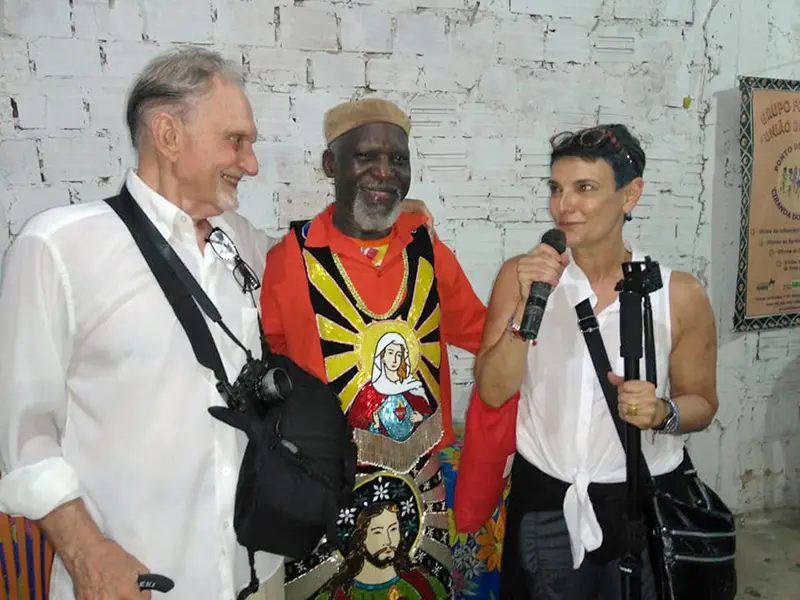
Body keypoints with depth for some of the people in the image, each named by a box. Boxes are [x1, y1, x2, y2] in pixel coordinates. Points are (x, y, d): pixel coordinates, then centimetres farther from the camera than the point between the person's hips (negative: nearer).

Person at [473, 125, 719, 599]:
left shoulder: (680, 294, -10)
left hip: (644, 501, 0)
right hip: (544, 499, 1)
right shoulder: (521, 276, -7)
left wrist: (663, 413, -19)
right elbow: (493, 391, -11)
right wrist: (527, 306, -23)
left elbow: (701, 402, 2)